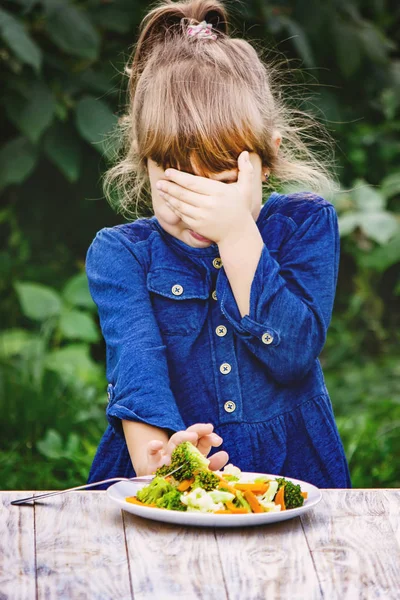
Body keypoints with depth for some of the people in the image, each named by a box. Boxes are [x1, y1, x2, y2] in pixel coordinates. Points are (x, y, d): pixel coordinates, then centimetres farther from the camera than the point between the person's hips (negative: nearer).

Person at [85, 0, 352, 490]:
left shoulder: (306, 224, 4)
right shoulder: (120, 252, 4)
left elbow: (292, 353, -8)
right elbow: (136, 358, -13)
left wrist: (237, 233, -14)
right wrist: (153, 453, -31)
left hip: (292, 472, -2)